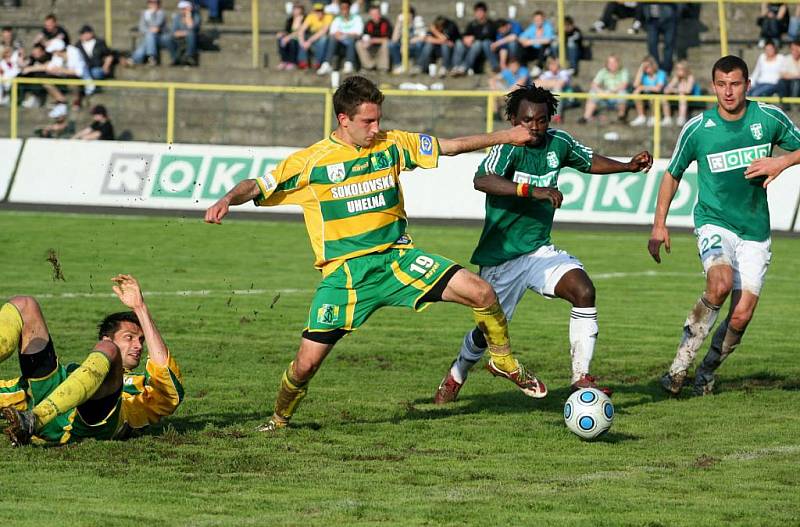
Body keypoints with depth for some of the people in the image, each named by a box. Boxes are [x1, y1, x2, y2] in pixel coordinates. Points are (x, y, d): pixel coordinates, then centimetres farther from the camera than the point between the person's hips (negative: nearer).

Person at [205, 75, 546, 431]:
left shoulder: (391, 145, 4)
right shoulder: (311, 161, -5)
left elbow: (451, 146, 12)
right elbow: (257, 187, -4)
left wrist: (507, 136, 10)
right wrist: (228, 199, -26)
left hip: (397, 258, 3)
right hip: (344, 273, -3)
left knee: (481, 293, -12)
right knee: (307, 362, -9)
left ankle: (504, 362, 15)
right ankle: (279, 419, 22)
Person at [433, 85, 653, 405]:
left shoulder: (557, 143, -1)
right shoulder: (509, 147, -20)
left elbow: (589, 161, 21)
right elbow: (482, 180, -40)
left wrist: (627, 166, 7)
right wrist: (532, 190, -50)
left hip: (539, 250, 5)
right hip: (500, 255, -4)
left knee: (583, 290, -21)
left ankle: (581, 378, -12)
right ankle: (456, 375, 41)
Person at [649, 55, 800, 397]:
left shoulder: (769, 118, -3)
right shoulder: (697, 129, -6)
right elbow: (672, 174, 8)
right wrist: (659, 224, 2)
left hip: (755, 230, 2)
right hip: (714, 223, -2)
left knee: (741, 315, -5)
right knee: (721, 283, -31)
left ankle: (708, 369, 22)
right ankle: (682, 362, -19)